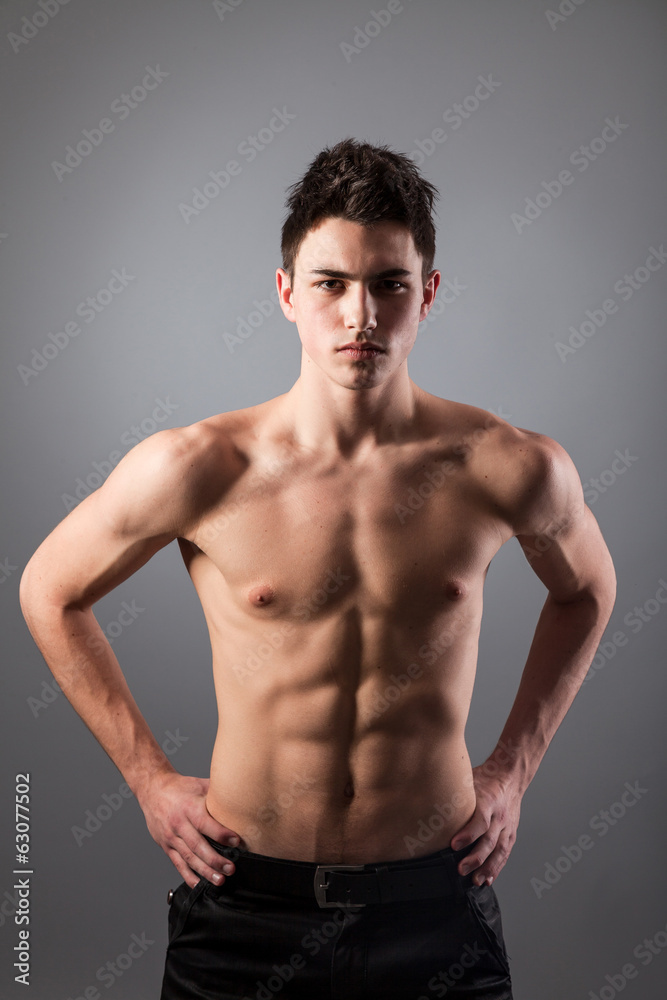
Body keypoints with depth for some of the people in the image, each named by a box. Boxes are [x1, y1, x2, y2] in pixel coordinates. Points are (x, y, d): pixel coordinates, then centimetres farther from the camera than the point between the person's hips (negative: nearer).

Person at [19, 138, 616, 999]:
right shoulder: (194, 472, -15)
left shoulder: (514, 470, -11)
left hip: (435, 897, 1)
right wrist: (148, 777, 1)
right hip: (246, 900, 0)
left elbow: (586, 589, 10)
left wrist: (512, 770, 6)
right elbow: (49, 591, 2)